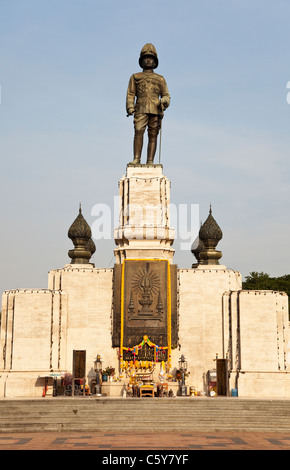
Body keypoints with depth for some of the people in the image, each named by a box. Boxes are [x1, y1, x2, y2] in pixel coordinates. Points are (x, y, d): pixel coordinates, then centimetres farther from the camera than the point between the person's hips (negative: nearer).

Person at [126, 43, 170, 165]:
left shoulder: (160, 79, 24)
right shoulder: (135, 77, 21)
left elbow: (166, 95, 17)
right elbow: (130, 94, 12)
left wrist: (164, 101, -7)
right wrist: (130, 107, -5)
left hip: (156, 110, 1)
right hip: (141, 109, -1)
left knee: (153, 135, -7)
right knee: (138, 132, -19)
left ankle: (150, 161, -11)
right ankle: (136, 159, -22)